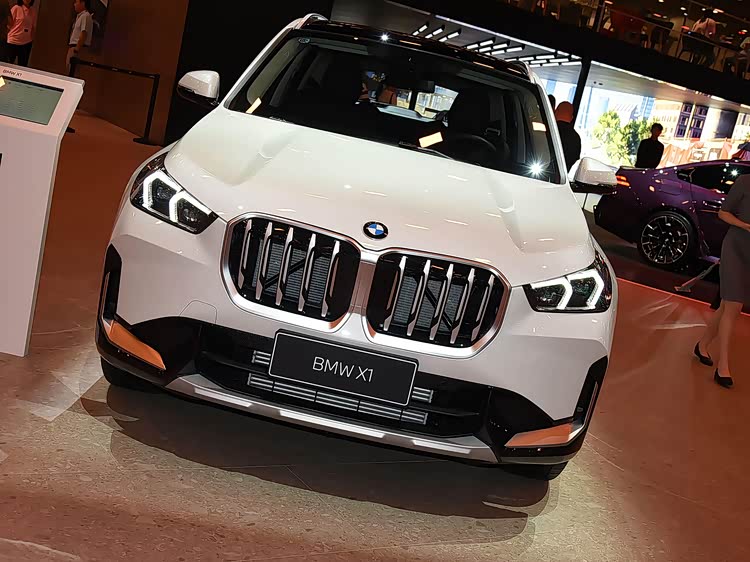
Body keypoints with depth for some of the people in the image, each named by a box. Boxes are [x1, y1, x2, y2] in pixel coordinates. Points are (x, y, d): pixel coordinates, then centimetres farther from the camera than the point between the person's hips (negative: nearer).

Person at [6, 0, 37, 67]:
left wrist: (32, 39, 9)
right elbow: (9, 24, -4)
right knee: (9, 63, 4)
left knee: (23, 65, 11)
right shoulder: (16, 8, -10)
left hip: (27, 42, 4)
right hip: (13, 41, -4)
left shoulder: (34, 10, 2)